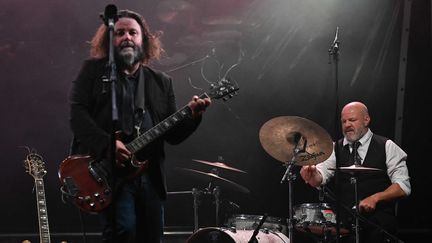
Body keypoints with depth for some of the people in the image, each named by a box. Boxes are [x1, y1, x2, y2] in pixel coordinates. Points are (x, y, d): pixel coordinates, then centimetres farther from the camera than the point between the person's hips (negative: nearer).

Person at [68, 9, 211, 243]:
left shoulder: (161, 81, 15)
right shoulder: (93, 70, 6)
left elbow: (172, 134, 12)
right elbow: (77, 112, -6)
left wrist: (192, 115, -7)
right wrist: (106, 143, -20)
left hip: (150, 175, 4)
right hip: (106, 171, -4)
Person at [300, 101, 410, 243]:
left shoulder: (387, 147, 6)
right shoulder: (335, 149, 12)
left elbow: (403, 187, 0)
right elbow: (319, 178, -3)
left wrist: (375, 198, -15)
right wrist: (311, 174, -27)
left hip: (379, 221, -2)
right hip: (344, 219, 2)